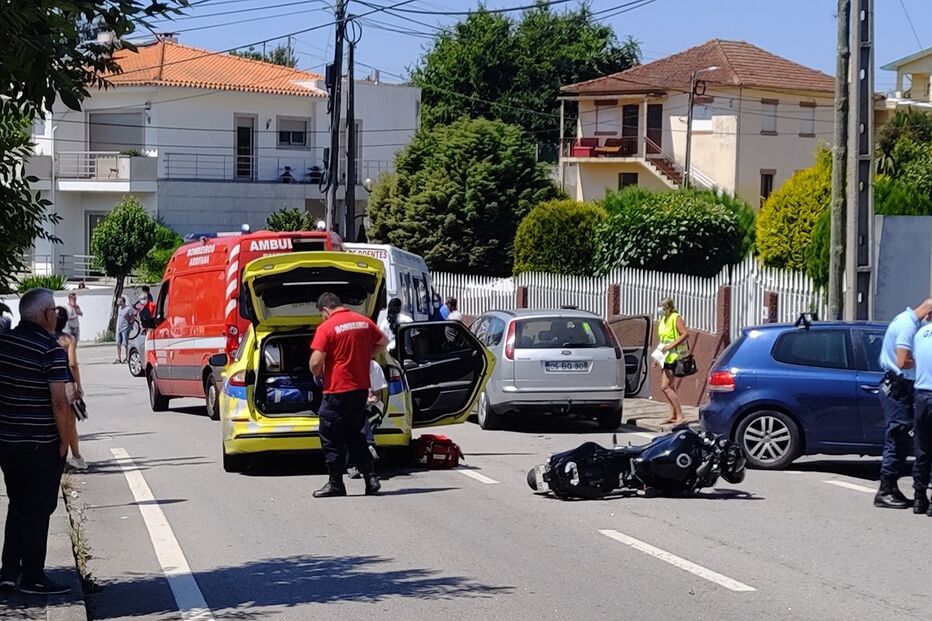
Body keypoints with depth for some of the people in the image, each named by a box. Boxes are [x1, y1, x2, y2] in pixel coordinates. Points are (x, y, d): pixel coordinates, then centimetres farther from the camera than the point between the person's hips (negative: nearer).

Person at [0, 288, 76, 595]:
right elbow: (59, 402, -19)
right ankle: (33, 578, 10)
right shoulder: (51, 350, -16)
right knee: (38, 511, 5)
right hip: (42, 444, -6)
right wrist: (65, 441, -7)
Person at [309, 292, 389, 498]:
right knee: (354, 435, 17)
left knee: (331, 438, 4)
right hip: (361, 388, 7)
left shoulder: (326, 328, -13)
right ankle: (370, 478, 10)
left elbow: (316, 362, -18)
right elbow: (383, 342, 21)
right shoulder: (364, 321, 6)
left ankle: (335, 484, 6)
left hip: (337, 390, -7)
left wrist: (317, 375, 2)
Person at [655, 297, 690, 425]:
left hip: (673, 357, -10)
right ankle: (673, 415, 18)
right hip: (665, 357, 10)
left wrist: (671, 346, -26)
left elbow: (685, 334, -22)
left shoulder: (676, 318, -11)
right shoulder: (662, 320, 16)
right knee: (669, 387, 12)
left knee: (665, 387, -14)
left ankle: (680, 415, -14)